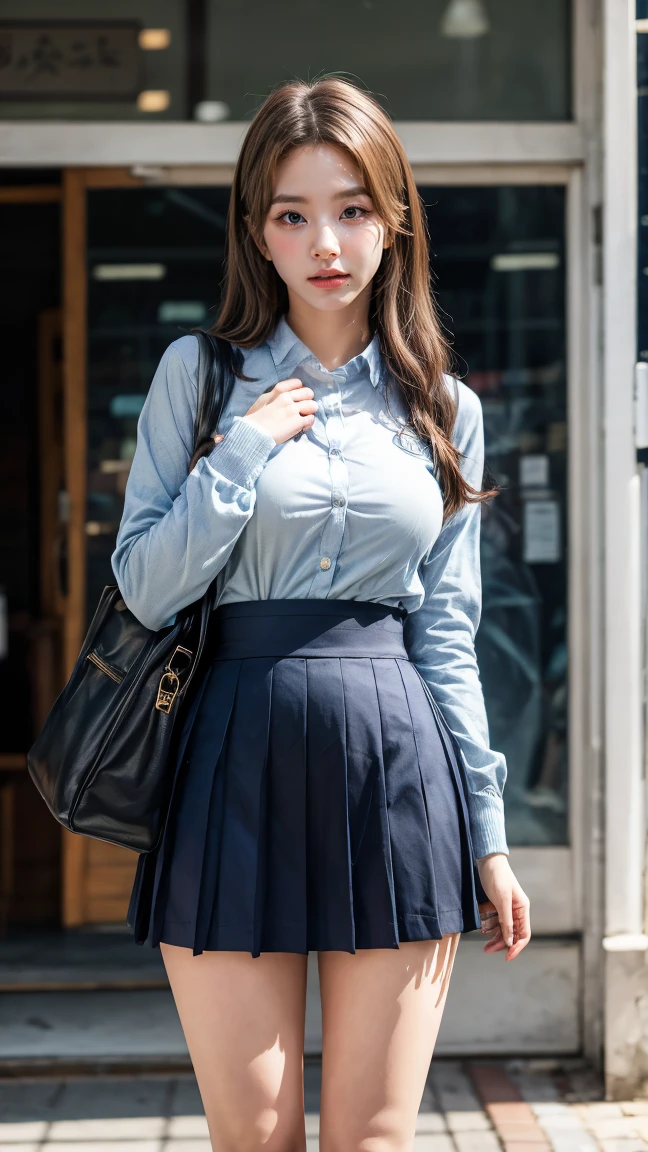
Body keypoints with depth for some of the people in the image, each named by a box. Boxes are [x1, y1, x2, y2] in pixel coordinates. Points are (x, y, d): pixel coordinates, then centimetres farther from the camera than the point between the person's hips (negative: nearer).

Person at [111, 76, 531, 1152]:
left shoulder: (443, 408, 9)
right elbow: (146, 588, -2)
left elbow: (447, 634, 10)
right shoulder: (200, 372, 4)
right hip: (238, 763, -1)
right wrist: (247, 448, -10)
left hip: (397, 769, 1)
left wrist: (488, 833, 8)